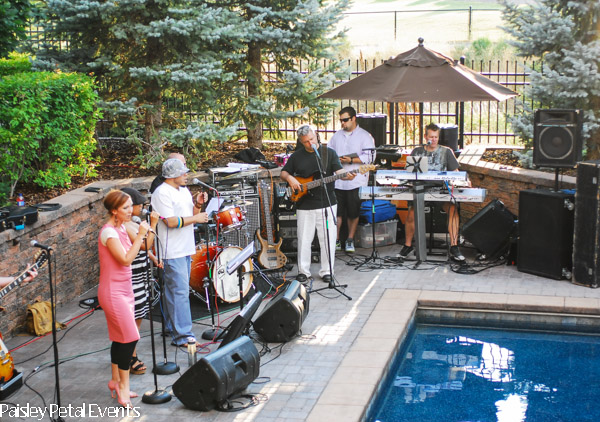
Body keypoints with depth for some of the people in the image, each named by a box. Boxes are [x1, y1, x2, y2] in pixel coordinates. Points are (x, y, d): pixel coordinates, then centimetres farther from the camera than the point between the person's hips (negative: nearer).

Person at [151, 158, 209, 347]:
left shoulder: (183, 190, 14)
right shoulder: (162, 193, -14)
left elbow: (190, 215, 21)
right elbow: (170, 221, -22)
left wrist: (197, 204, 2)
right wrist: (195, 218, -16)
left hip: (185, 249, 9)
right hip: (172, 252, -9)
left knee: (173, 290, 16)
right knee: (179, 292, -10)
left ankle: (173, 328, 25)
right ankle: (181, 335, -9)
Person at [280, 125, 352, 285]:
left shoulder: (329, 153, 3)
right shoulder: (296, 156, 8)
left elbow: (338, 171, -6)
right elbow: (283, 172, 15)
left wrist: (347, 175, -27)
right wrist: (289, 178, -7)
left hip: (327, 204, -1)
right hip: (305, 205, 1)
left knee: (328, 240, 2)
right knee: (304, 240, 4)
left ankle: (326, 271, 14)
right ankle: (303, 271, 17)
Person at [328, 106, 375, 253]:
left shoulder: (365, 136, 0)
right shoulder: (337, 135, 16)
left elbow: (368, 158, -8)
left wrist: (351, 160, -18)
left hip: (356, 181, -4)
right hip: (337, 180, 4)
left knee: (353, 213, 4)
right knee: (336, 211, 0)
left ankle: (350, 240, 17)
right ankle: (335, 240, 7)